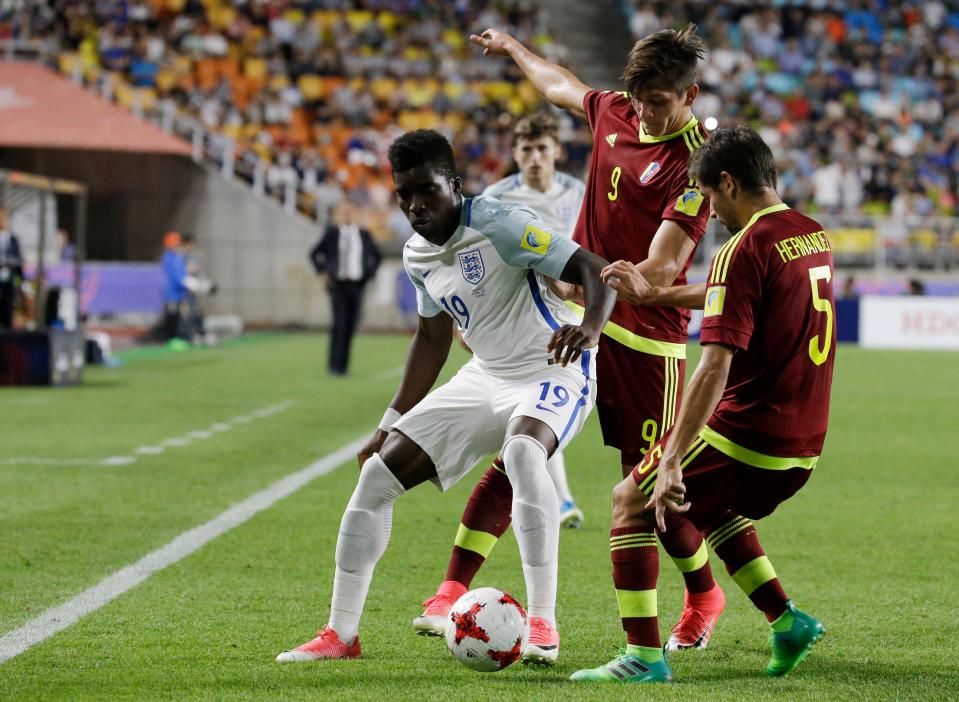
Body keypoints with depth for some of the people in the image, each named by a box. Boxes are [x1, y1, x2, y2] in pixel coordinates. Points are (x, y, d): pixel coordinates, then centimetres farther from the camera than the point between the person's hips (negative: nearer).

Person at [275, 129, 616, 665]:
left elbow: (596, 270, -25)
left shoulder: (499, 224, -19)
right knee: (378, 473, -1)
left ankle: (543, 626, -34)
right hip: (486, 376, 8)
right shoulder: (419, 256, 5)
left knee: (522, 451, -40)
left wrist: (589, 328, -46)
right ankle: (341, 634, 9)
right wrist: (391, 425, 19)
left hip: (553, 370, -8)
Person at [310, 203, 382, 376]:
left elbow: (376, 256, 21)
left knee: (350, 327, 2)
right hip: (338, 284, -3)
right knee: (339, 325, -13)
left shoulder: (364, 235, 6)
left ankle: (343, 366, 10)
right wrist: (323, 273, 0)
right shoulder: (332, 232, 0)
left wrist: (369, 274, 10)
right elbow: (314, 253, 8)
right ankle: (334, 366, -9)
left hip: (357, 285, 3)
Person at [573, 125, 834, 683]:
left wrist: (672, 462, -25)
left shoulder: (744, 250, -17)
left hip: (746, 430, -8)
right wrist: (654, 294, 34)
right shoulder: (814, 236, 9)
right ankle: (786, 621, 20)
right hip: (805, 444, 8)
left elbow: (716, 369, -24)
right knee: (712, 507, 32)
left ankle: (644, 655, -1)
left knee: (631, 501, 7)